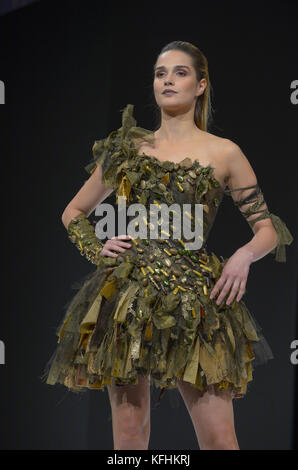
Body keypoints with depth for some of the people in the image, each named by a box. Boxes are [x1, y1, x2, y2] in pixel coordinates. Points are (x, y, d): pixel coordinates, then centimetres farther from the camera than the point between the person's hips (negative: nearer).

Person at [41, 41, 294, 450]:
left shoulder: (224, 153, 8)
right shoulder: (127, 148, 14)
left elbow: (267, 227, 11)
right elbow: (74, 212, 24)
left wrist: (245, 255, -10)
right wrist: (96, 249, 6)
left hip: (194, 296, -2)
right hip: (127, 294, 2)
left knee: (218, 437, -8)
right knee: (128, 431, 3)